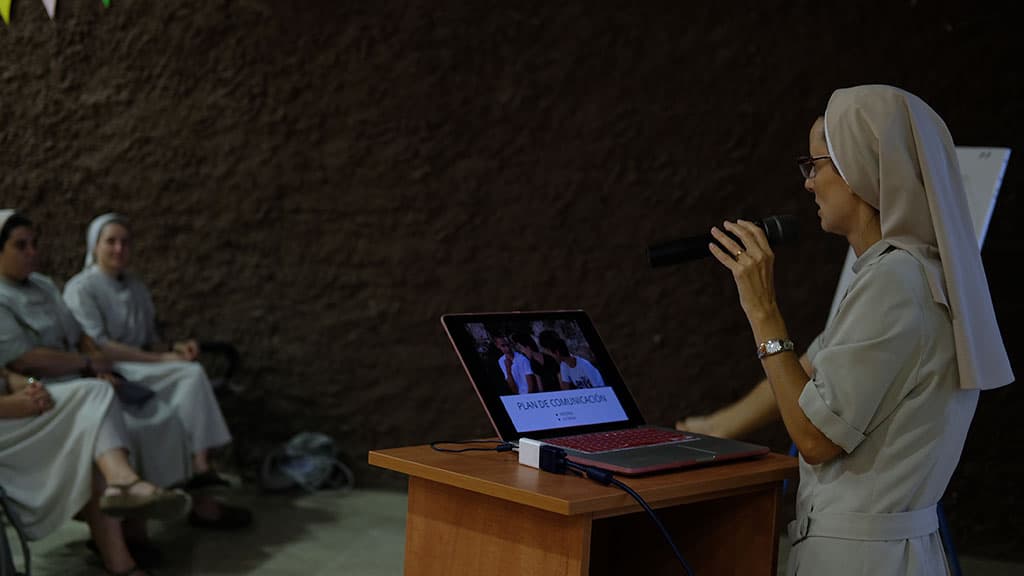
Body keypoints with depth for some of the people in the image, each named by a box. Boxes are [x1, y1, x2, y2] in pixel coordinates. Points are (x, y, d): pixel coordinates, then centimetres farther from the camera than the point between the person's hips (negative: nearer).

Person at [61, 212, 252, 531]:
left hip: (141, 372, 6)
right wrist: (161, 359, -18)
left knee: (191, 380, -28)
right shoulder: (81, 288, -3)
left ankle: (199, 469, -38)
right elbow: (97, 346, -14)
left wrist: (174, 348, -4)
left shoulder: (136, 287, 19)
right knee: (191, 375, -28)